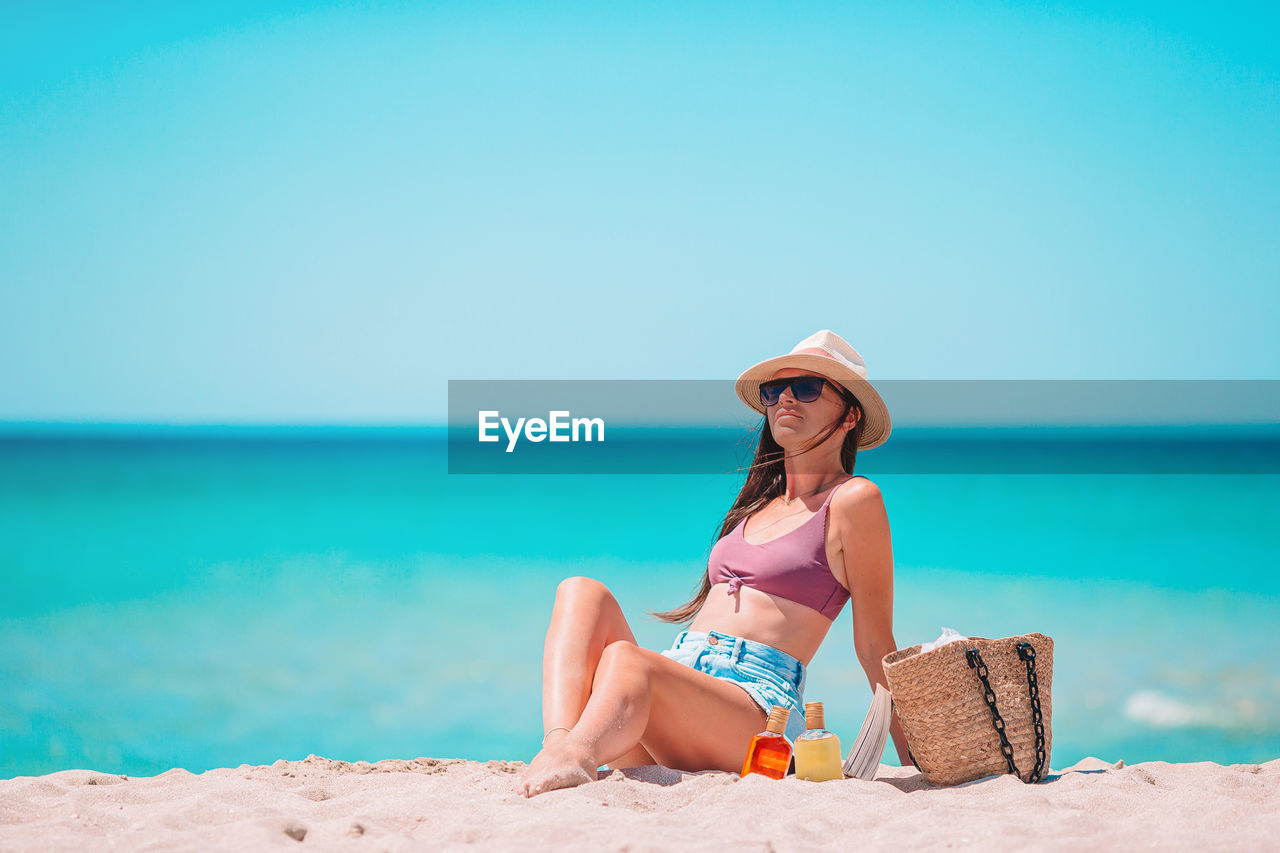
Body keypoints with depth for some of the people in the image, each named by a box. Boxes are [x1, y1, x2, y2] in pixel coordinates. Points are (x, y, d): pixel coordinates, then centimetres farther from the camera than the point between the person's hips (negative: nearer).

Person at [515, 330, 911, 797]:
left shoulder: (853, 500, 5)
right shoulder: (760, 503, 27)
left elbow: (875, 645, 5)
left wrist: (912, 759, 5)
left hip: (757, 704, -7)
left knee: (627, 660, -35)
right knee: (582, 591, -16)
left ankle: (572, 757, -67)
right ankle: (559, 744, -42)